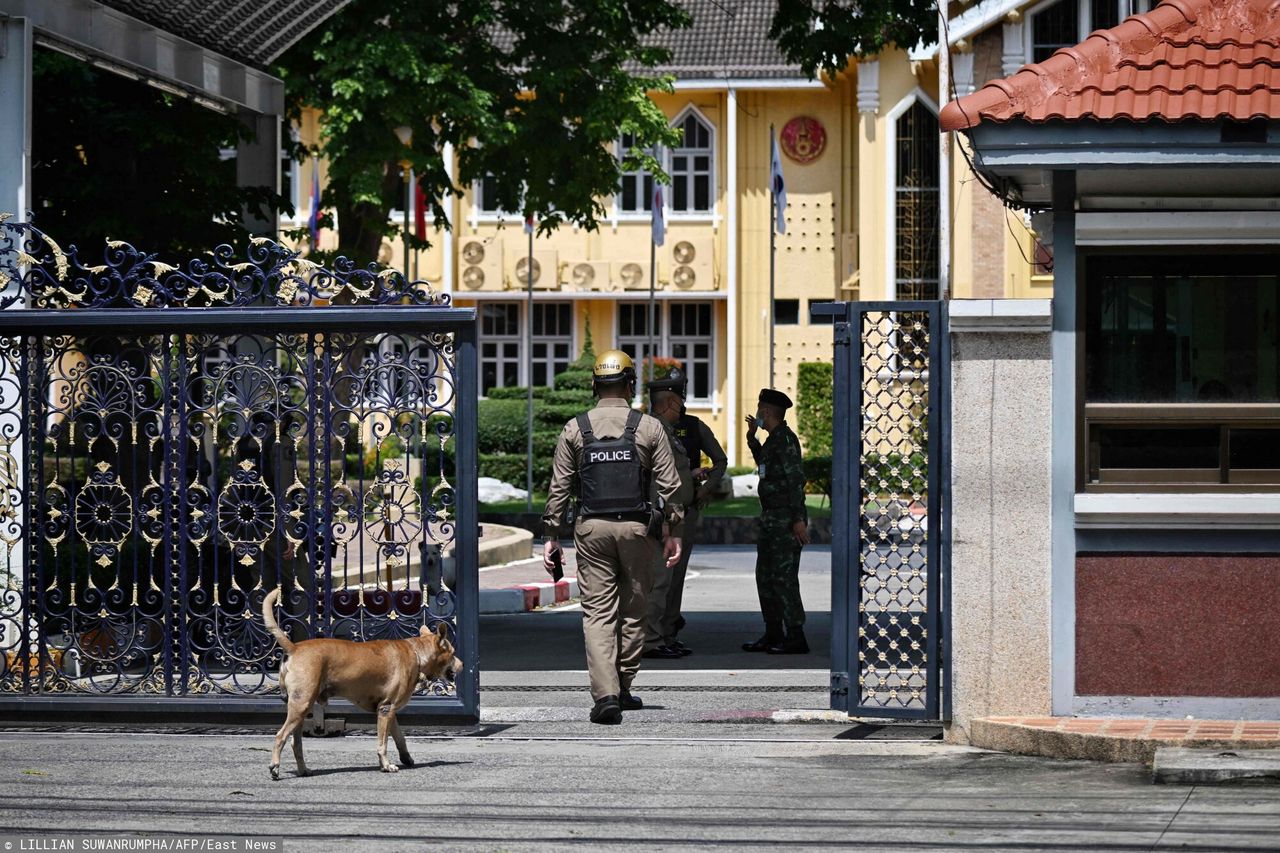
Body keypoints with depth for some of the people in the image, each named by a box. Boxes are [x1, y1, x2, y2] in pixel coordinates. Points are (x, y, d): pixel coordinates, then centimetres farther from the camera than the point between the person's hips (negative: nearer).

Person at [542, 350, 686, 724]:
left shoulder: (575, 429, 2)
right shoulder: (649, 427, 0)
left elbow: (559, 487, 2)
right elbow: (669, 485, -1)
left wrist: (551, 535, 7)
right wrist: (673, 533, 5)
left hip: (592, 529, 0)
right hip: (637, 529, 0)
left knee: (597, 613, -2)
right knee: (633, 612, 13)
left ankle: (606, 694, -14)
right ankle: (623, 689, 19)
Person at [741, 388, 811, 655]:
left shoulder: (785, 439, -14)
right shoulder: (773, 439, 16)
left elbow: (796, 478, -20)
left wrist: (798, 519, -25)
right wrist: (752, 438, 25)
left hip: (786, 520, -10)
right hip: (770, 520, 10)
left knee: (783, 578, -11)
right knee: (765, 577, 12)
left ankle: (795, 639, -10)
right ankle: (773, 635, 17)